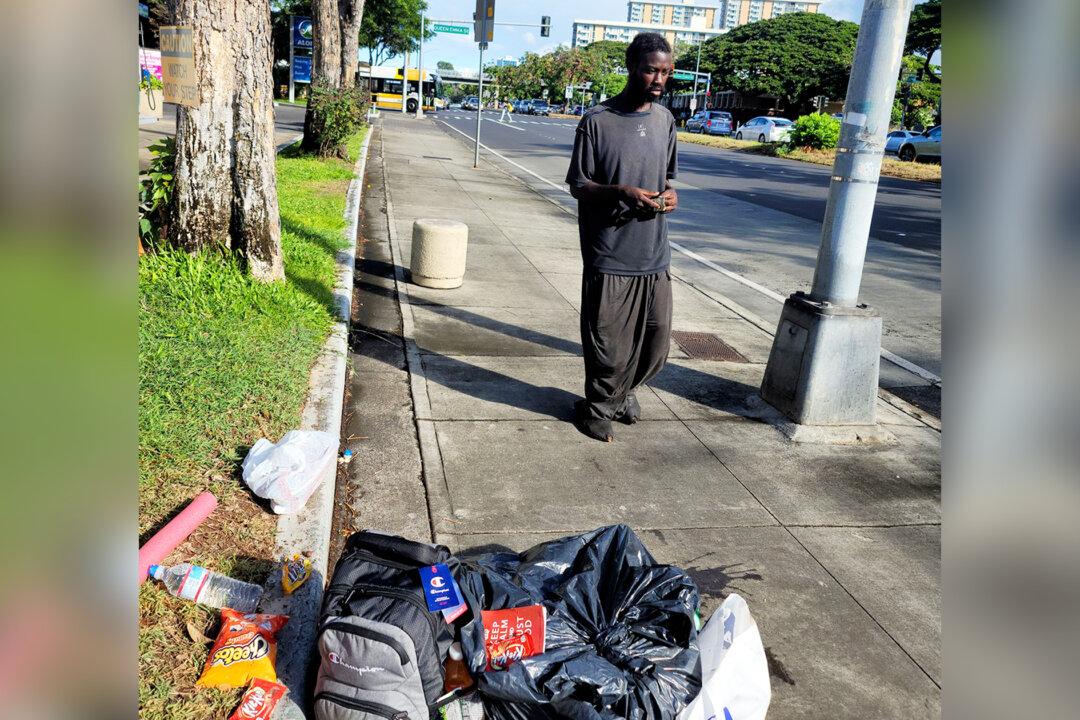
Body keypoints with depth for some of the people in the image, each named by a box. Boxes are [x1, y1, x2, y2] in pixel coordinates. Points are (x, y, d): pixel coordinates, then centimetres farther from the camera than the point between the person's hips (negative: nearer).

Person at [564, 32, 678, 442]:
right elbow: (578, 186, -4)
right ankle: (597, 407, 27)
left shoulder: (665, 120, 9)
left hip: (654, 254, 5)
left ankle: (623, 391, 40)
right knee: (607, 344, 3)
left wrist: (670, 194, -4)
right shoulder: (597, 121, -7)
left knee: (656, 341, 13)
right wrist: (621, 192, -23)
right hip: (609, 256, -5)